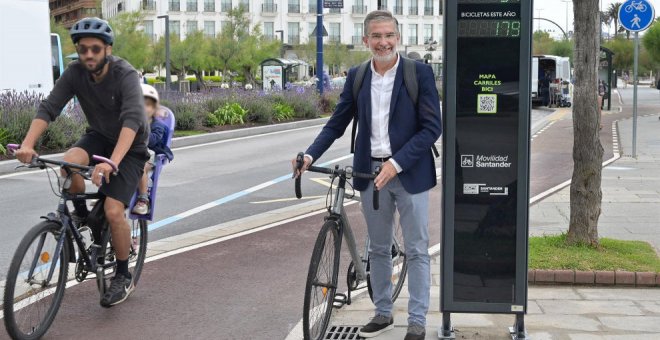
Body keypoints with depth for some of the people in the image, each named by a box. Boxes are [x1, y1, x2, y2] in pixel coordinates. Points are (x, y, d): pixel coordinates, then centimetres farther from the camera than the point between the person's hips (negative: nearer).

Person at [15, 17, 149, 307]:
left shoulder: (126, 76, -28)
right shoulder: (75, 73, -15)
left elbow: (132, 119, -42)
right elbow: (48, 108, -21)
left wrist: (113, 162, -56)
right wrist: (28, 144, -39)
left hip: (130, 147, -4)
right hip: (99, 136, 4)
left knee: (113, 211, -17)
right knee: (69, 162, -30)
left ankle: (123, 277, 4)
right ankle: (81, 214, 0)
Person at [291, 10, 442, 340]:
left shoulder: (419, 73, -8)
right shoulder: (356, 77, 4)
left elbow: (432, 127, -11)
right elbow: (336, 124, 8)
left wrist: (396, 163, -19)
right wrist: (310, 156, -8)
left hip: (409, 173, -4)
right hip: (370, 173, 4)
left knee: (416, 250, 3)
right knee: (378, 248, 14)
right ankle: (383, 313, 28)